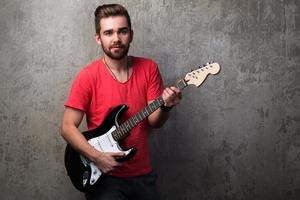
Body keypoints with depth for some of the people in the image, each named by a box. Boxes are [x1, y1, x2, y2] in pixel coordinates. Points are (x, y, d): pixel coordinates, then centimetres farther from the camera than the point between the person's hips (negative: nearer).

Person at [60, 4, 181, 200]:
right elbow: (68, 127, -9)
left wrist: (165, 106, -24)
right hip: (104, 175, -3)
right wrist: (97, 157, -19)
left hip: (143, 174, 4)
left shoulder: (148, 68, -2)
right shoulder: (88, 76, -12)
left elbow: (154, 121, -3)